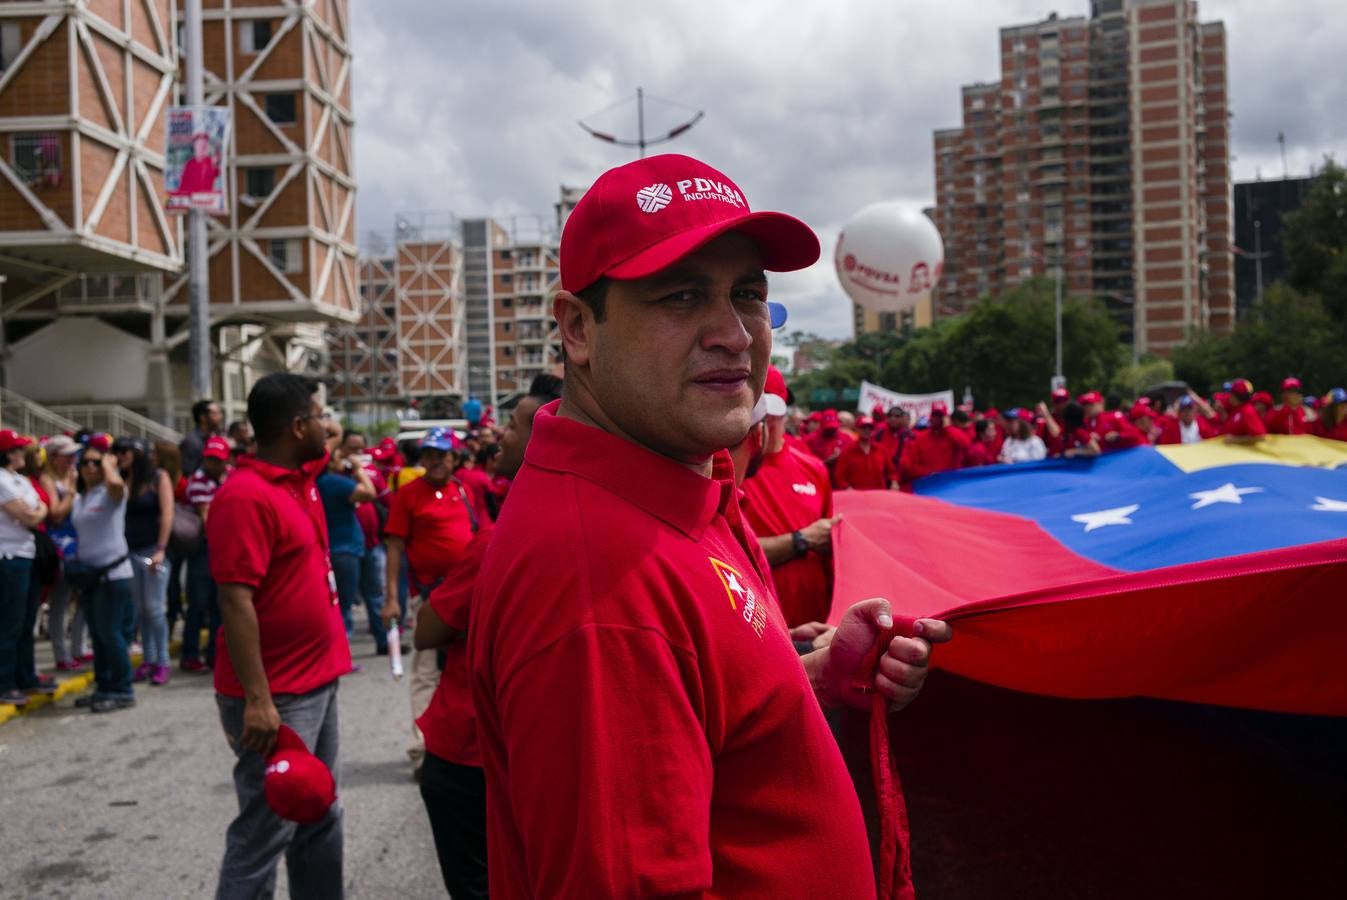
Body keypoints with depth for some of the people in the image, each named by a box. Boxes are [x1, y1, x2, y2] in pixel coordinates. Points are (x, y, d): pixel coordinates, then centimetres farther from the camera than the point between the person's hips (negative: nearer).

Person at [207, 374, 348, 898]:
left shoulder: (302, 478, 8)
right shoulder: (245, 496, -18)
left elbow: (328, 453, 33)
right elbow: (235, 602, -23)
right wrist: (257, 699, -25)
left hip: (316, 682, 9)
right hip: (276, 696, -9)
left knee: (321, 818, 17)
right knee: (267, 830, -1)